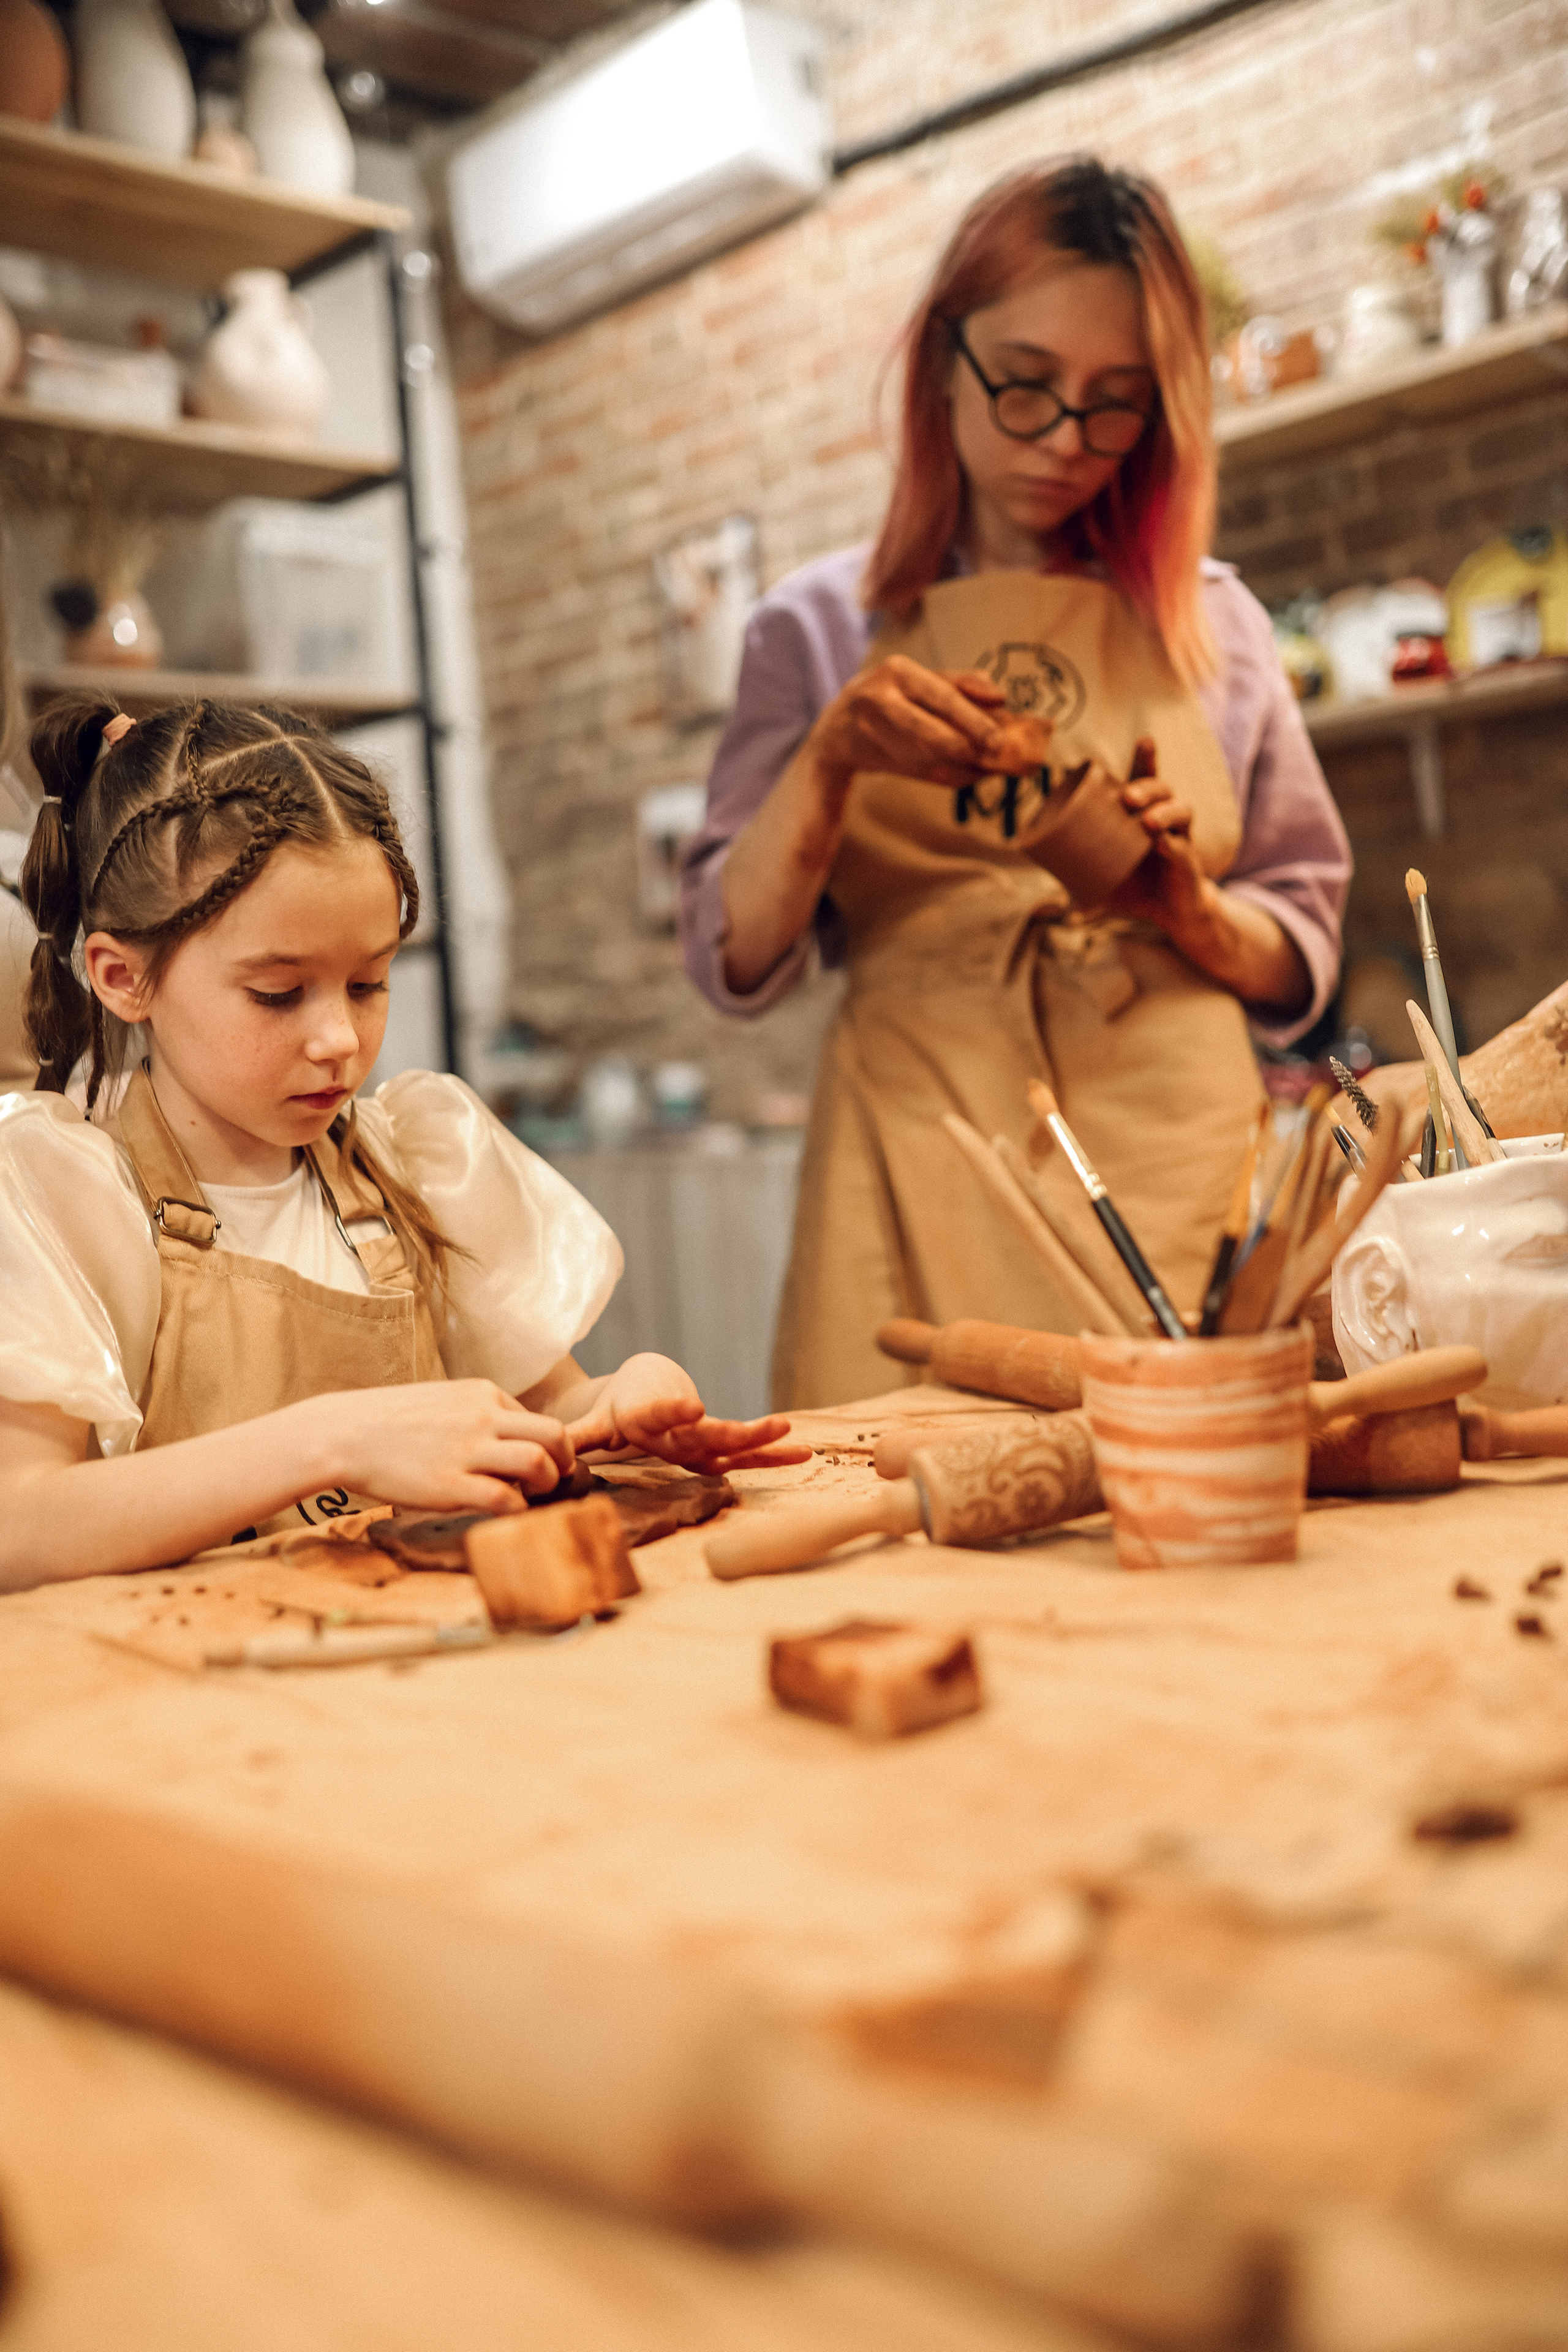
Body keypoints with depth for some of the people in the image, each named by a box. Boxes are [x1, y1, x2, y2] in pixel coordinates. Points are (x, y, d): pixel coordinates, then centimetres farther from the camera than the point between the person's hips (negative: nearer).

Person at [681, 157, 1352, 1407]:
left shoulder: (1213, 625, 12)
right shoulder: (824, 628, 9)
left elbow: (1301, 965, 12)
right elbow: (735, 957, 2)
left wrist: (1185, 906, -7)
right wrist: (831, 755, -12)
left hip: (1177, 1163, 2)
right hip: (926, 1174, -1)